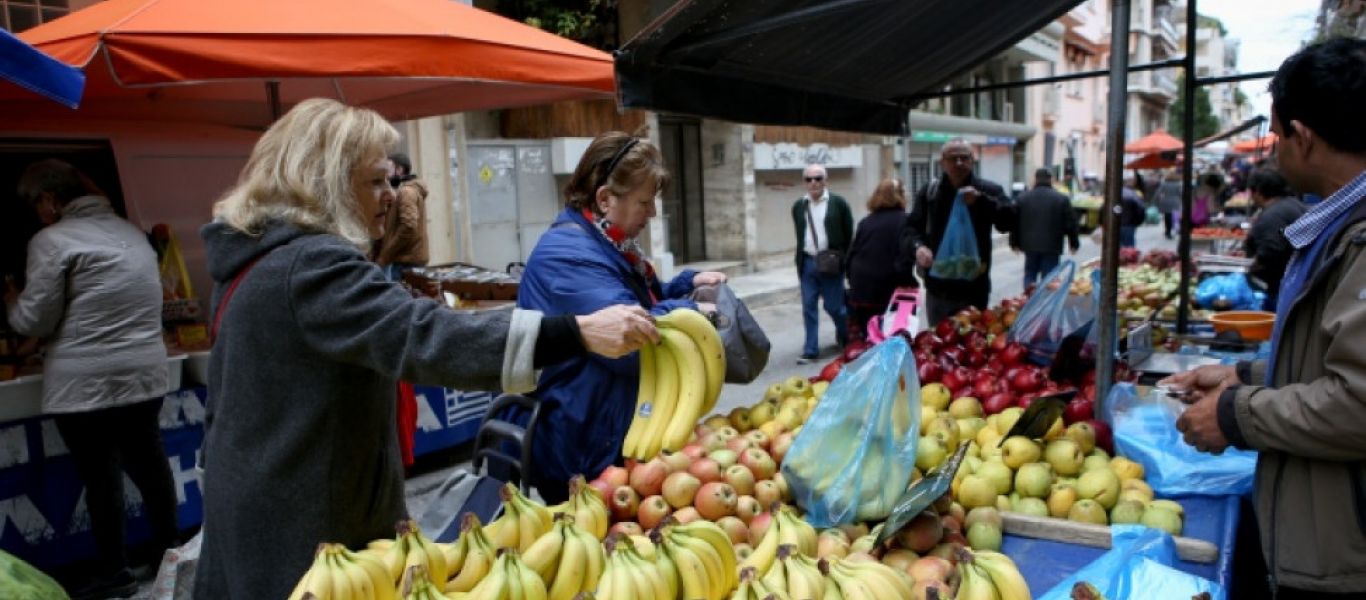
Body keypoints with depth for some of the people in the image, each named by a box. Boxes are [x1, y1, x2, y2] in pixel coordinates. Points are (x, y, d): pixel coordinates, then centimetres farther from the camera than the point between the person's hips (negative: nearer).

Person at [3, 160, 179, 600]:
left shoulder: (52, 241, -10)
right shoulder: (131, 232, 12)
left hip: (85, 384, -6)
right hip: (145, 374, 7)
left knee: (101, 475, 4)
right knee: (147, 462, 17)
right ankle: (167, 546, 30)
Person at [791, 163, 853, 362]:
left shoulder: (838, 202, -2)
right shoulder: (798, 206, 9)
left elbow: (849, 234, 1)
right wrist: (801, 259, 11)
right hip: (807, 263, 3)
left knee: (834, 306, 3)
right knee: (808, 307, 2)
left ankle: (847, 337, 30)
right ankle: (810, 350, 7)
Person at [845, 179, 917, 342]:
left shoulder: (865, 222, 10)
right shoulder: (904, 221, -6)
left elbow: (851, 255, 12)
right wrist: (907, 282, -4)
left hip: (861, 288, 5)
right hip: (888, 290, -5)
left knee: (864, 339, 10)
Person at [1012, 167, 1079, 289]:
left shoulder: (1023, 198, 4)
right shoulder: (1062, 199, -2)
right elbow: (1070, 223, 0)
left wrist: (1015, 242, 14)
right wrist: (1074, 243, 10)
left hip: (1030, 245, 2)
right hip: (1052, 246, -2)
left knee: (1030, 274, 14)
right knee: (1048, 277, 4)